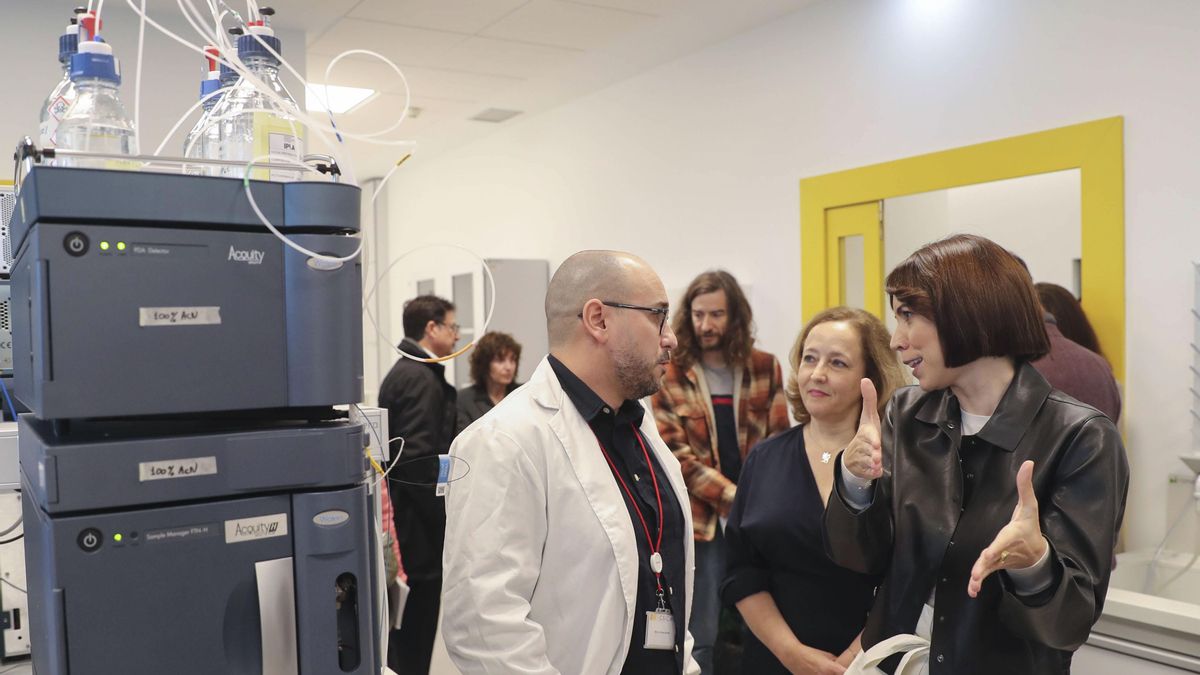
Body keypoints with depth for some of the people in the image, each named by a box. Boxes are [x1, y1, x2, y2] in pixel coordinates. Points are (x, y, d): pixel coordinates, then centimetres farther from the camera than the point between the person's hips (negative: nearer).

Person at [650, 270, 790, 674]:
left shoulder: (765, 368, 4)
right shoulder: (669, 375, -3)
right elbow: (677, 455, -7)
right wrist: (735, 497, -15)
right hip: (701, 518, -2)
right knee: (705, 638, 2)